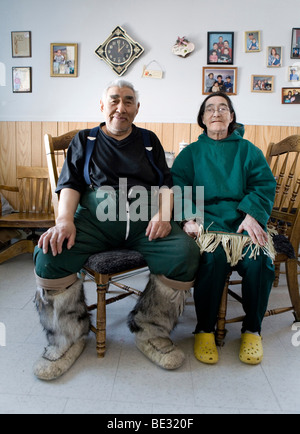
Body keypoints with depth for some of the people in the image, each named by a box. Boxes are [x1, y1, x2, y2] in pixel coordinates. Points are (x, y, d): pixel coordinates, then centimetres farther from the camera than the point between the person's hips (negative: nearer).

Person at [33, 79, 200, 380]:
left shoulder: (149, 140, 23)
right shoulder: (84, 140, 21)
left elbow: (166, 183, 14)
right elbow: (69, 184, 9)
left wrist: (163, 214, -8)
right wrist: (65, 220, -12)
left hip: (144, 219, 1)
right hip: (95, 217, 0)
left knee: (184, 253, -27)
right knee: (49, 255, -27)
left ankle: (150, 331, -6)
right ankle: (68, 338, -3)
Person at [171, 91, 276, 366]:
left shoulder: (248, 150, 19)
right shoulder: (191, 153, 18)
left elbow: (265, 185, 8)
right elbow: (178, 187, 4)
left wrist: (252, 214, -11)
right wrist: (187, 218, -15)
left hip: (243, 221, 2)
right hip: (207, 220, -1)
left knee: (259, 260, -27)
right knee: (213, 258, -32)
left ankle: (252, 330, -5)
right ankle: (205, 330, -13)